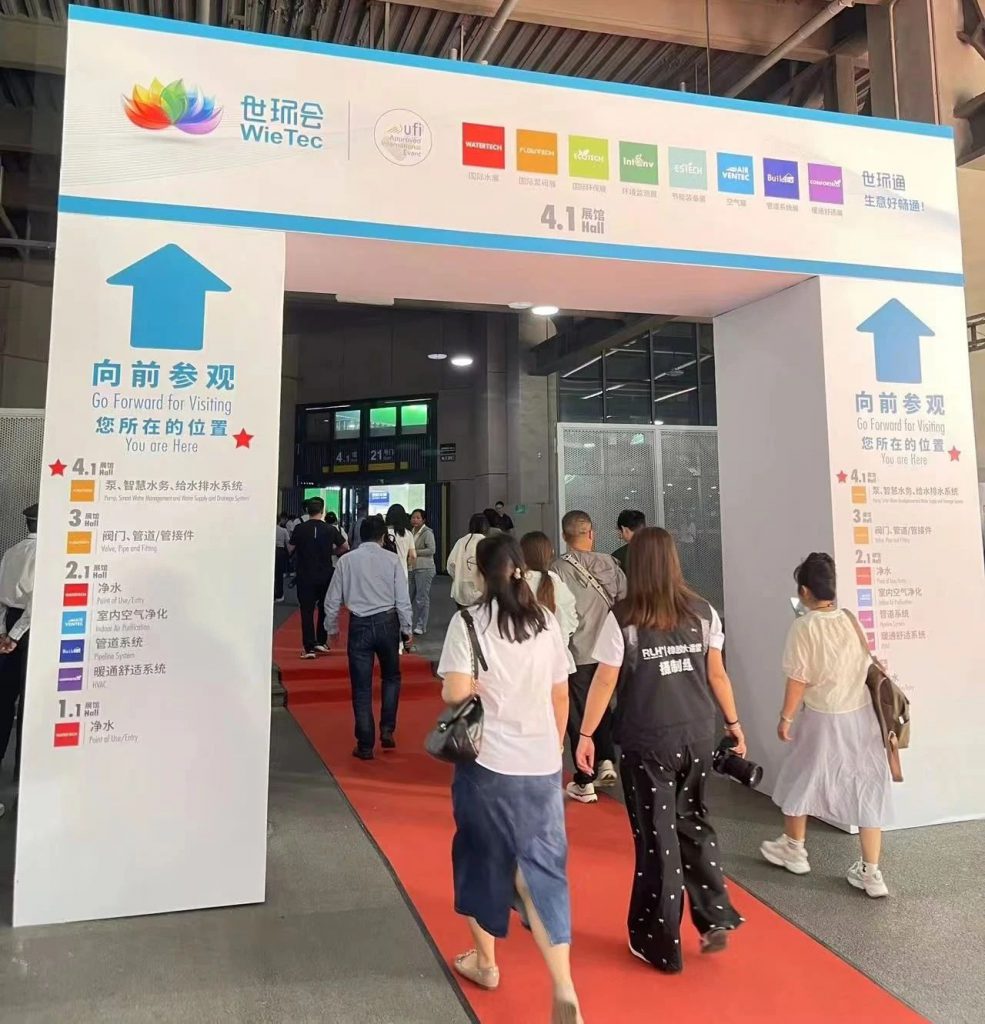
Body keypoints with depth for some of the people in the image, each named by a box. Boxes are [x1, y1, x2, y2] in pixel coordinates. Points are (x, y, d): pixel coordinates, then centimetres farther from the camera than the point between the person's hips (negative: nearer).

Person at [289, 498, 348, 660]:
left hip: (305, 575, -1)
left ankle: (309, 647, -4)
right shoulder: (330, 529, -5)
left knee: (307, 610, 2)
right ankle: (321, 642, 25)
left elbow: (290, 549, -1)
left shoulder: (299, 529, -8)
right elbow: (344, 547, 1)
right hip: (325, 575, 1)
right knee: (324, 608, 19)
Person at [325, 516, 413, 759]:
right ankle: (387, 730, 15)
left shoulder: (347, 560, 0)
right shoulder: (392, 559, -4)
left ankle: (365, 745, 12)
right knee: (391, 677, 22)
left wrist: (332, 628, 16)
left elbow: (333, 600, 3)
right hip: (387, 622, 0)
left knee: (362, 687, 7)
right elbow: (403, 599, -5)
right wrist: (406, 628, 5)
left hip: (360, 625, 0)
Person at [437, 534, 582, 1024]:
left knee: (483, 858, 18)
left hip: (488, 761, -3)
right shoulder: (547, 621, 3)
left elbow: (456, 694, -17)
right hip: (542, 763, 3)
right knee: (545, 868, 10)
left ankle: (485, 962, 36)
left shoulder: (469, 621, -10)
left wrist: (448, 688, 5)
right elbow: (561, 697, 9)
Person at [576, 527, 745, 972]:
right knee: (693, 822, 24)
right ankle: (715, 919, 25)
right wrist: (734, 723, 17)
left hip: (648, 742, -4)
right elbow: (717, 675, 5)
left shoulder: (622, 619, -12)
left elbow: (604, 682, -10)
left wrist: (585, 735, -1)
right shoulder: (703, 613, 0)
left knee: (656, 836, 9)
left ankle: (659, 943, 24)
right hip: (698, 736, 4)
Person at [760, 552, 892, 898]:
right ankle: (870, 872, 16)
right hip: (861, 715, 4)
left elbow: (798, 680, -14)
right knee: (867, 788, 11)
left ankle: (794, 849, 34)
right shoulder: (852, 621, -3)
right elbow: (867, 667, 5)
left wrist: (786, 718, -3)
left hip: (822, 718, -4)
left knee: (801, 780, 16)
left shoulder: (803, 627, -17)